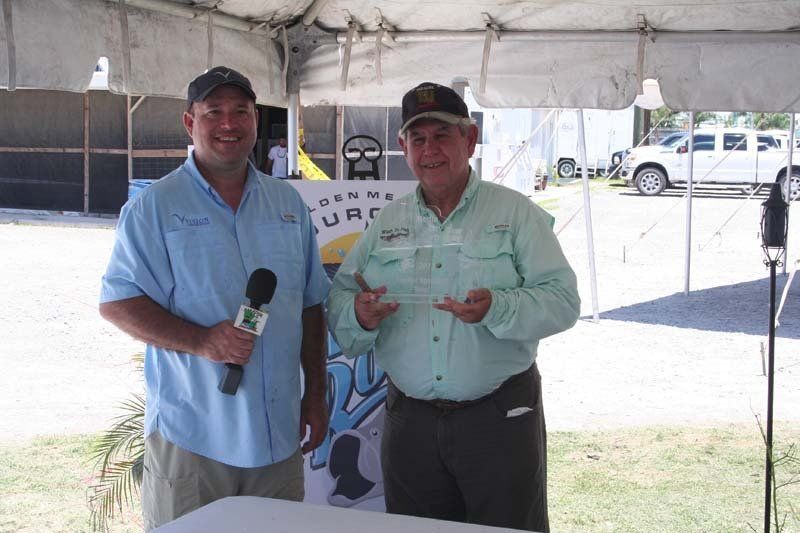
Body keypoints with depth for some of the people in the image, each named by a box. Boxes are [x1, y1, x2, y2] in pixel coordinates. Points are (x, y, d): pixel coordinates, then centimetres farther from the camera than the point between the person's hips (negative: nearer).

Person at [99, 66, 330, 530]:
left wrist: (317, 393, 10)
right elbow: (116, 302, -9)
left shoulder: (288, 204, 10)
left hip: (279, 435, 5)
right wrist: (200, 340, -23)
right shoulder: (155, 206, -4)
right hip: (190, 435, -4)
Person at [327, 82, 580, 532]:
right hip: (409, 420, 3)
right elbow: (338, 300, 9)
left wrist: (497, 309, -27)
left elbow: (562, 300, -9)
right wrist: (359, 314, -15)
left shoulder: (515, 212, -2)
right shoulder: (387, 221, 9)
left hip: (500, 415, -3)